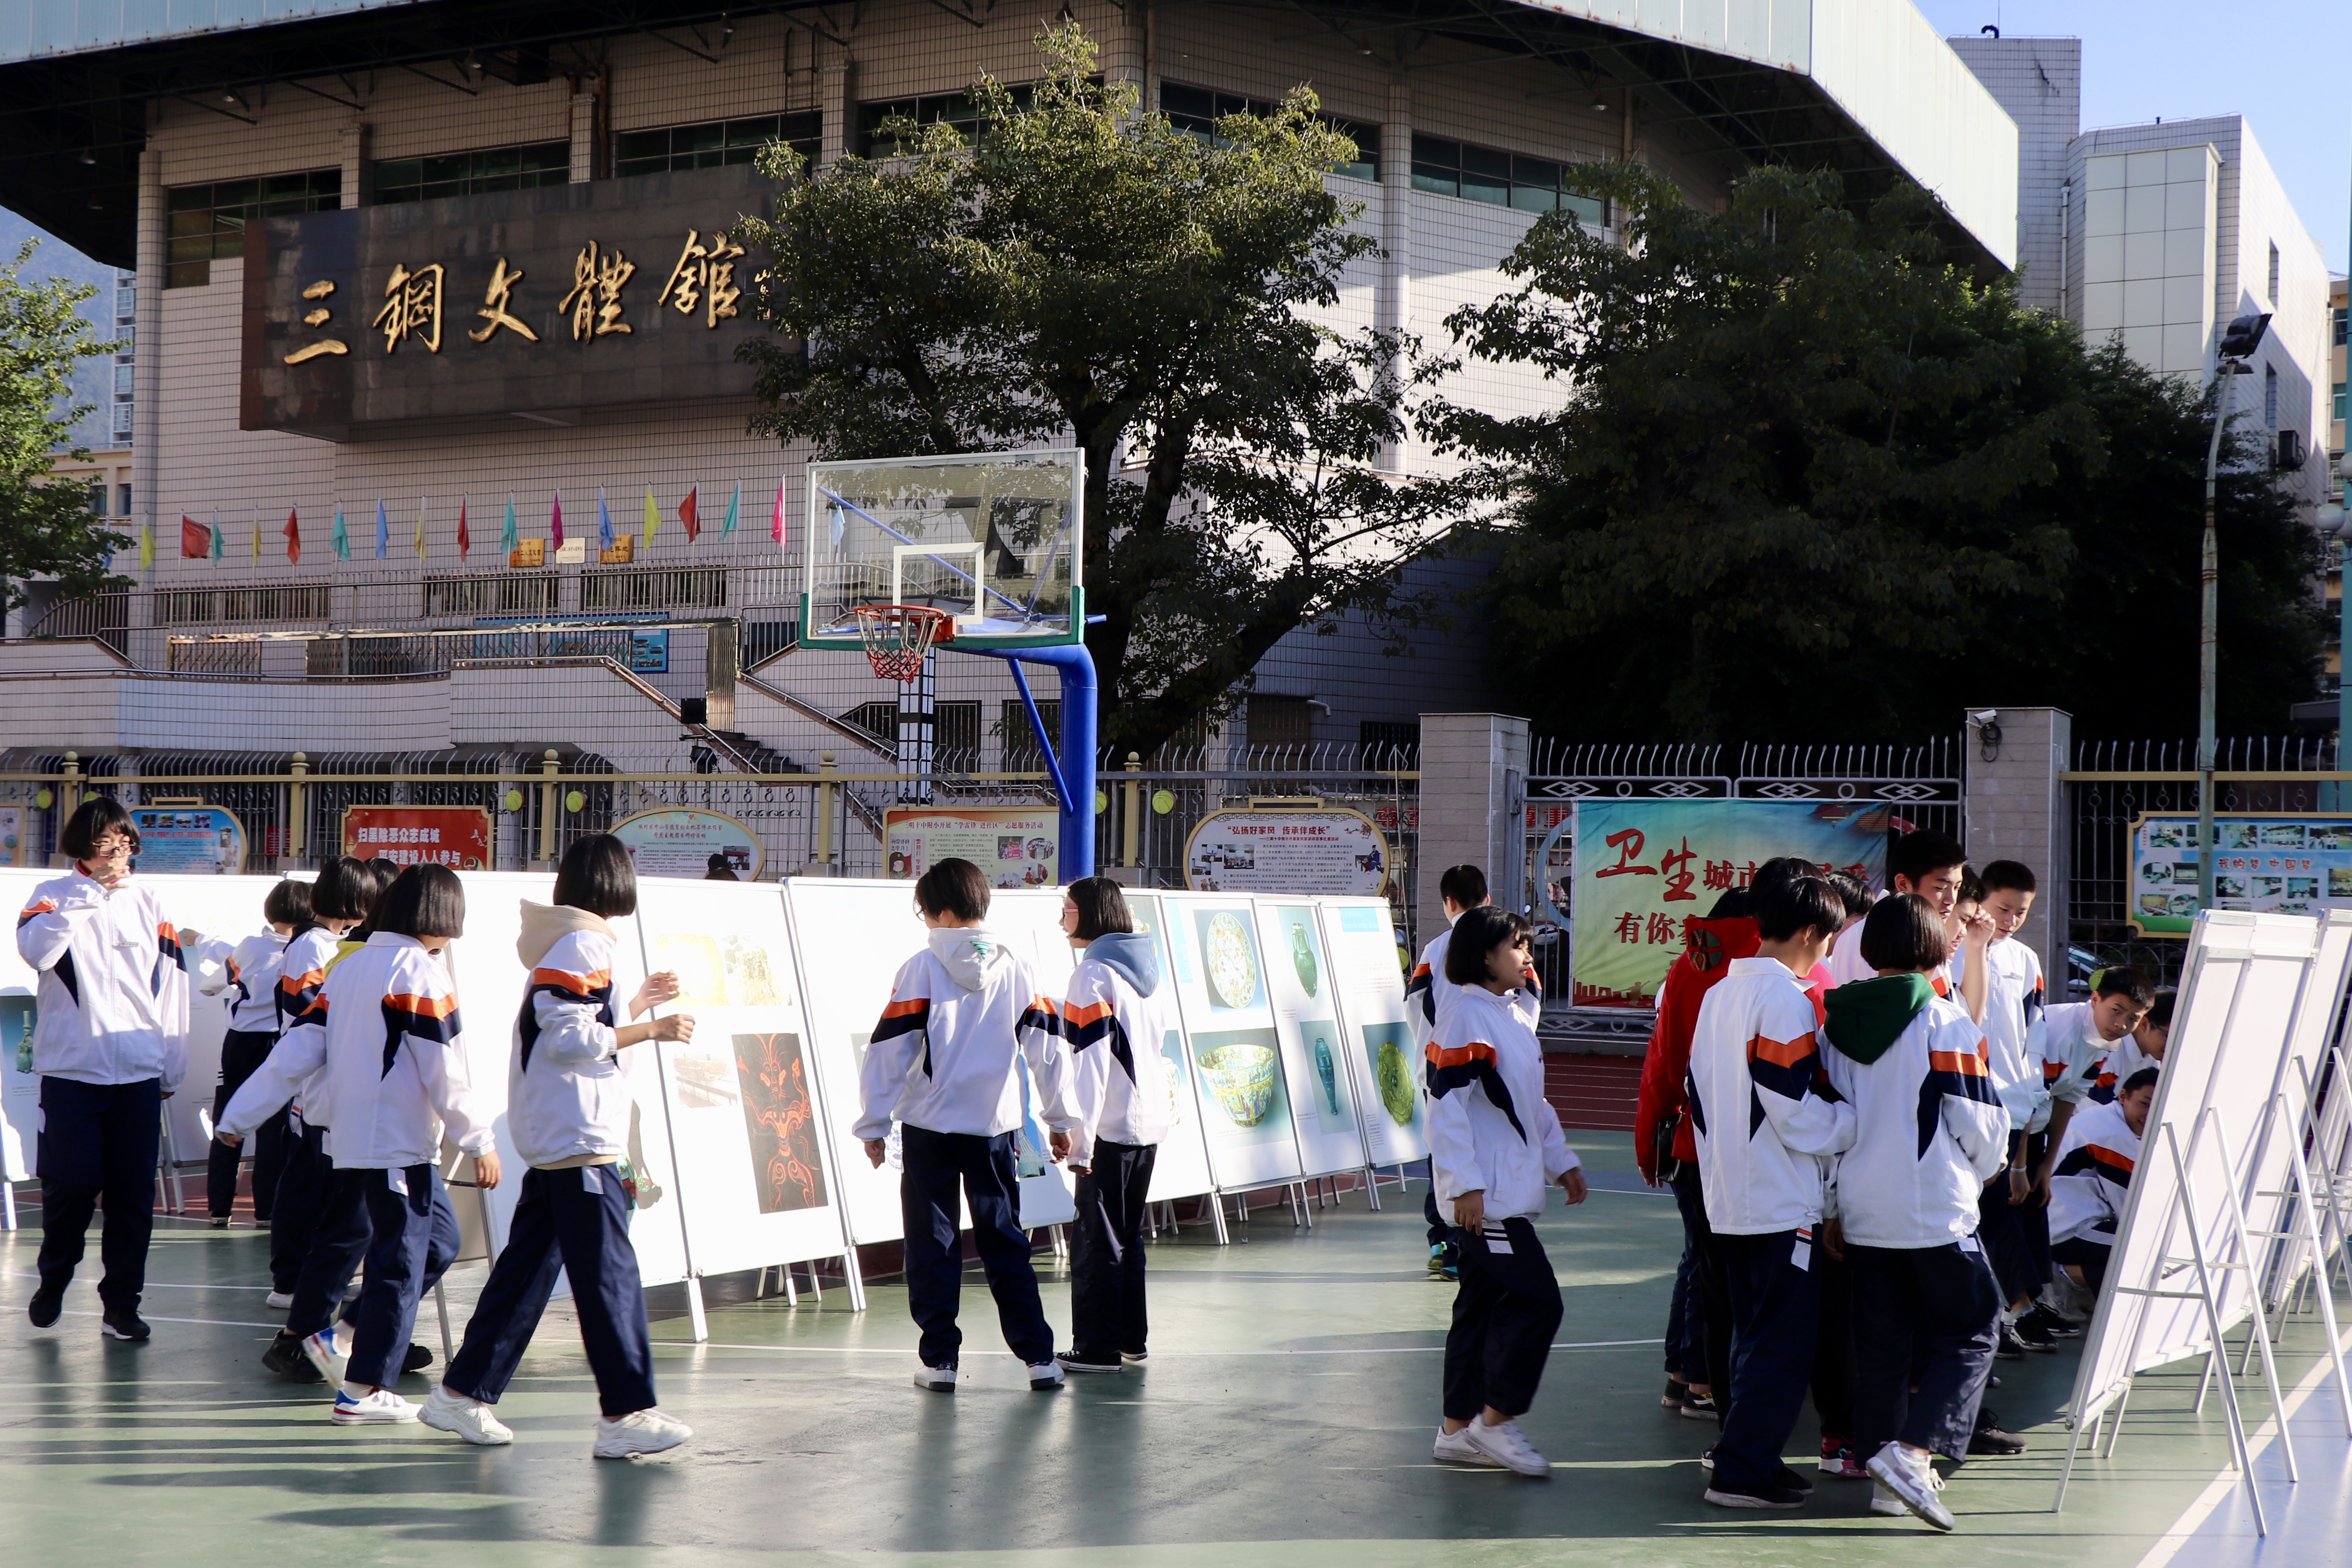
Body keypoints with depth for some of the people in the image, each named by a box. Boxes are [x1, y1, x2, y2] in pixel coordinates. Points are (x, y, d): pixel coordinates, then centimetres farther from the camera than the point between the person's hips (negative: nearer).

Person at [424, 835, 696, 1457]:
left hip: (550, 1141, 10)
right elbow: (571, 1041, -19)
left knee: (529, 1265, 13)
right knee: (609, 1272, -7)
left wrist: (635, 1006, 27)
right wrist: (650, 1030, -14)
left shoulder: (562, 945, 17)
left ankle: (463, 1393, 16)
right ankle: (627, 1414, -6)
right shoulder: (583, 946, -13)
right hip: (579, 1136, -10)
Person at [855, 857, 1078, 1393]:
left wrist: (873, 1124, 0)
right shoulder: (1017, 969, 3)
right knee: (1004, 1240, 10)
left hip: (929, 1127, -3)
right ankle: (1038, 1355, 6)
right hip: (993, 1127, 3)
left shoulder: (922, 968, -7)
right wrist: (1060, 1119, 15)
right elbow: (1047, 1048, 6)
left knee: (931, 1245, 7)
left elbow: (890, 1051, -8)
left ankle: (940, 1359, 6)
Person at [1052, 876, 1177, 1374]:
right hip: (1151, 1123, 8)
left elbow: (1091, 1065, -18)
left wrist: (1080, 1141, -17)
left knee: (1095, 1238, -1)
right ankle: (1132, 1338, 22)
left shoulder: (1093, 974, -13)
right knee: (1128, 1235, 17)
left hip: (1112, 1127, -8)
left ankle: (1098, 1347, 0)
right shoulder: (1150, 968, 12)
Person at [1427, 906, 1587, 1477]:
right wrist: (1465, 1185, -21)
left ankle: (1458, 1429, 19)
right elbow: (1447, 1106, -18)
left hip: (1514, 1189, 9)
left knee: (1484, 1305, 12)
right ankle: (1496, 1419, -2)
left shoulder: (1518, 1014, 15)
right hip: (1483, 1193, -9)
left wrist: (1561, 1160, 17)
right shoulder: (1466, 1017, -14)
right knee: (1537, 1299, -11)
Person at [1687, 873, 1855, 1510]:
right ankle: (1742, 1470, -4)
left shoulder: (1717, 995, 12)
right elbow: (1798, 1115, -19)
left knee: (1755, 1333, 16)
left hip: (1727, 1198, 9)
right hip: (1782, 1202, -9)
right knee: (1786, 1341, -3)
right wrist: (1859, 1122, -5)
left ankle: (1748, 1457, 20)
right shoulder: (1785, 999, -16)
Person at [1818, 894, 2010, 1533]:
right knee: (1970, 1331, 5)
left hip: (1862, 1213, 5)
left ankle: (1886, 1475, 13)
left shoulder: (1834, 1023, 5)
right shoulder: (1946, 1023, -11)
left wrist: (1832, 1205, 19)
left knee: (1881, 1341, 12)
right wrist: (1985, 1167, 14)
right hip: (1935, 1212, -5)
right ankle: (1913, 1450, -11)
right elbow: (1980, 1121, -8)